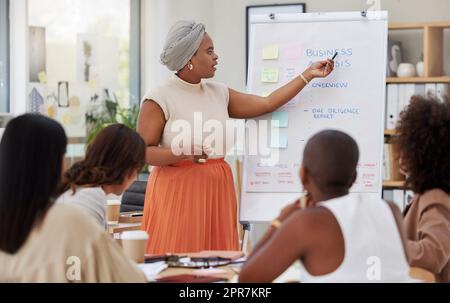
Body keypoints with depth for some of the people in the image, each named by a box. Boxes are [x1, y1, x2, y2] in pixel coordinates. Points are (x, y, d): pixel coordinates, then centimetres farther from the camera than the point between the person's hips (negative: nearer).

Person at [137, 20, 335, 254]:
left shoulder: (219, 93, 12)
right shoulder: (159, 99, -7)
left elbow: (267, 104, 14)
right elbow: (142, 152, -9)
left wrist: (308, 75, 15)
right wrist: (183, 153, -23)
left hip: (218, 189, 6)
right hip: (177, 190, -6)